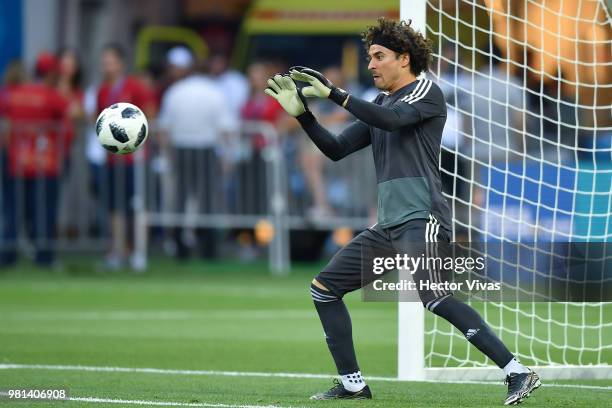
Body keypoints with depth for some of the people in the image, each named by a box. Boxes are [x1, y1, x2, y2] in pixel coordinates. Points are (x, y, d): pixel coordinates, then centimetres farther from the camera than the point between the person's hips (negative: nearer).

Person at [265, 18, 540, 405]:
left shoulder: (427, 92, -1)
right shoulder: (379, 105, 22)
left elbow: (394, 119, -21)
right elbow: (336, 149, 19)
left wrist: (334, 93, -22)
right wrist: (302, 114, 6)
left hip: (422, 218, -9)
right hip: (389, 225, 9)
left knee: (434, 297, -27)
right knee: (324, 288, 7)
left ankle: (518, 373, -29)